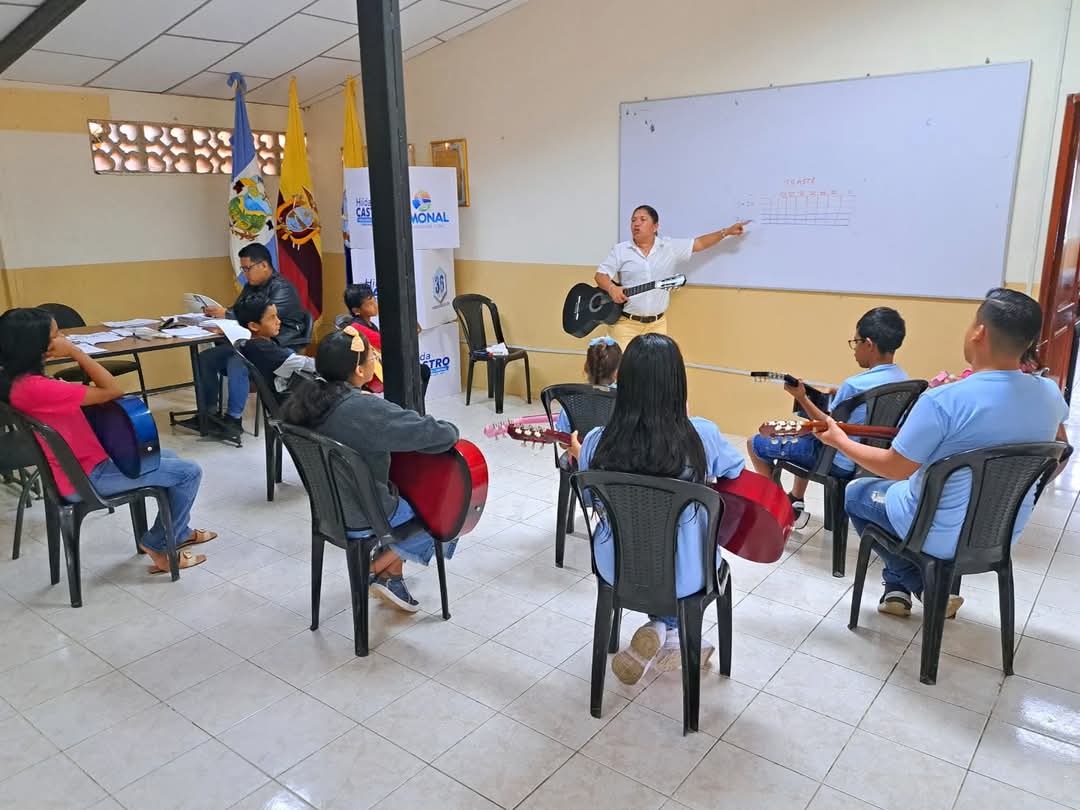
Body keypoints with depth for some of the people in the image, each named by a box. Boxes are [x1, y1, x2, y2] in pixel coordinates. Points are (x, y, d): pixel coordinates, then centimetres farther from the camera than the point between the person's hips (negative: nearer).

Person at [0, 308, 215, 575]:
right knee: (189, 472, -5)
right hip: (86, 478, -10)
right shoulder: (34, 387, -30)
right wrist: (75, 351, -24)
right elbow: (112, 391, -27)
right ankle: (157, 544, 13)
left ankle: (179, 533, 34)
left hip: (79, 465, 10)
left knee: (167, 457, 25)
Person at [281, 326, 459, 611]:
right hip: (363, 519, -7)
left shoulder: (307, 398, -8)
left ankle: (393, 576, 28)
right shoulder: (366, 409, -31)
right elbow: (440, 435, -29)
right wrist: (449, 431, -8)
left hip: (327, 508, 7)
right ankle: (376, 569, 16)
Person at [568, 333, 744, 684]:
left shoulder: (597, 443, -19)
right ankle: (665, 630, 21)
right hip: (685, 576, -1)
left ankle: (664, 634, 28)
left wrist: (579, 457, 18)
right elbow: (737, 471, 1)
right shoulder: (702, 435, -21)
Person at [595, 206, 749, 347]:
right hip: (626, 323, -2)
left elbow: (699, 244, 11)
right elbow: (600, 275, 0)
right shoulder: (621, 250, 2)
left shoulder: (670, 247, 7)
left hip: (657, 324, 2)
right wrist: (611, 288, -20)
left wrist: (726, 232, 7)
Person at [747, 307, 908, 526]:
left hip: (839, 462, -9)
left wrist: (802, 398, -14)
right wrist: (837, 394, 10)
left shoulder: (854, 385, -28)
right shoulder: (901, 378, -4)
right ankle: (796, 500, 38)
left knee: (755, 443, 4)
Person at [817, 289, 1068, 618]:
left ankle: (925, 586, 16)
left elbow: (896, 468, -19)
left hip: (943, 535, -6)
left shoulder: (943, 401, -29)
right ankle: (898, 588, 29)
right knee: (901, 486, 32)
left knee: (856, 493, 20)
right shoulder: (1050, 394, -8)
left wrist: (839, 439, -4)